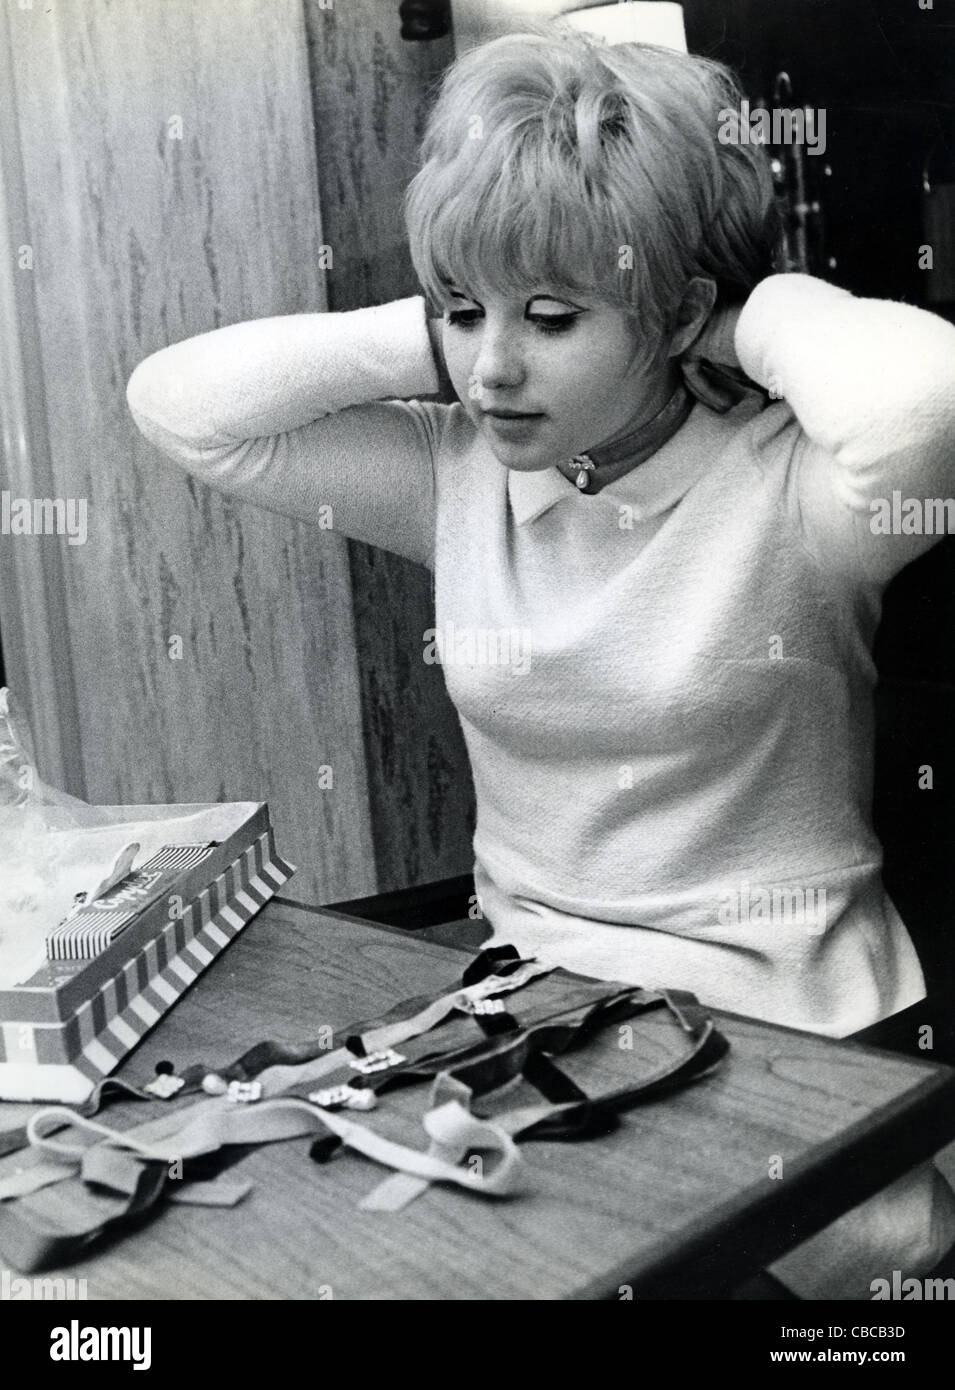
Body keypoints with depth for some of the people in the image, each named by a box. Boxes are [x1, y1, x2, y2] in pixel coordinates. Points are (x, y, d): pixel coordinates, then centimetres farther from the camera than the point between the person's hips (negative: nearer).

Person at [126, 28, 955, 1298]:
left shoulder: (783, 488, -14)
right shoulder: (460, 477, 2)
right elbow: (178, 405, -1)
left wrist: (760, 312, -17)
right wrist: (428, 332, -7)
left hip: (778, 1035, -3)